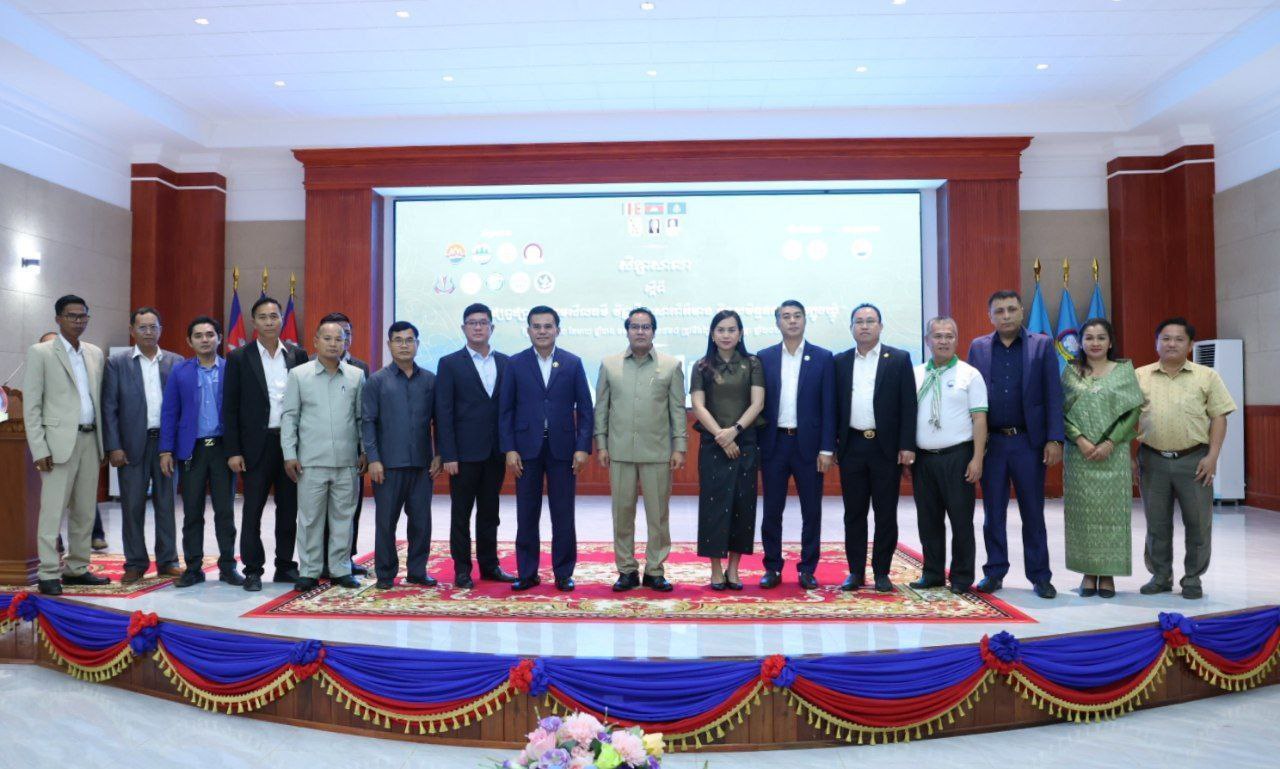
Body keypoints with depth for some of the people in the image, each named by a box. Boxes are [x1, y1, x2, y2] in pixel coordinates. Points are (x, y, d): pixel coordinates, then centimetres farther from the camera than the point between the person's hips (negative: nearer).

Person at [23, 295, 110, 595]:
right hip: (60, 441, -5)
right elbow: (31, 405, -5)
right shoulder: (40, 353, -2)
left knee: (85, 510, 9)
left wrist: (102, 441, 9)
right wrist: (39, 449, -11)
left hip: (90, 440, 5)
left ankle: (77, 568, 19)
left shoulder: (95, 353, 13)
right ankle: (49, 574, 4)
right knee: (53, 510, -3)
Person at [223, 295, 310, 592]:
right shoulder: (239, 358, 1)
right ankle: (253, 570, 13)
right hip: (257, 444, -2)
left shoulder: (298, 355, 6)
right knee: (252, 509, 3)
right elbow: (230, 408, -1)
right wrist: (233, 451, -6)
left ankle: (285, 566, 20)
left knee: (289, 508, 9)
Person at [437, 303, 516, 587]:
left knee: (489, 512, 13)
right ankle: (462, 570, 15)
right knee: (461, 513, 5)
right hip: (464, 453, -3)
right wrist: (448, 455, -12)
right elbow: (443, 413, -6)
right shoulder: (450, 364, -2)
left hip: (495, 452, 4)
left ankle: (489, 565, 23)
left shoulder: (505, 363, 8)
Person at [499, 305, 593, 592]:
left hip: (562, 448, 0)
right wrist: (509, 449, -5)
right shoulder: (515, 363, 4)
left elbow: (585, 409, 2)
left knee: (563, 515, 5)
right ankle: (527, 573, 18)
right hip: (527, 448, 0)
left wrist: (583, 447, -6)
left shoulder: (573, 363, 4)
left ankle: (563, 573, 16)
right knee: (526, 515, 7)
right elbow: (505, 410, 3)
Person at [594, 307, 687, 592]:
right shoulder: (609, 365, 7)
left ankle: (654, 570, 17)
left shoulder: (671, 366, 3)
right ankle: (627, 570, 18)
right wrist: (601, 444, 3)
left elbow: (678, 409, 3)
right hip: (620, 451, 1)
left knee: (658, 513, 4)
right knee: (622, 512, 6)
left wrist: (679, 447, -2)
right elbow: (601, 407, 8)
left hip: (658, 452, -1)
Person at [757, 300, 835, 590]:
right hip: (774, 443, 1)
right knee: (772, 511, 6)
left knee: (811, 511, 6)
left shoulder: (823, 358, 2)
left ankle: (807, 569, 17)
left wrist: (827, 448, -7)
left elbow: (828, 407, -1)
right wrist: (755, 446, -1)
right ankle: (772, 568, 18)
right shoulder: (764, 358, 5)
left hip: (808, 444, -1)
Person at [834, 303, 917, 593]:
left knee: (886, 513, 4)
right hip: (852, 447, 2)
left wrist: (907, 446, -8)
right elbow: (835, 406, 9)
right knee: (854, 512, 7)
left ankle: (881, 572, 15)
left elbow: (908, 405, -2)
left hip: (886, 447, -2)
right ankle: (856, 571, 15)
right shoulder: (840, 362, 9)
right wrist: (831, 445, 3)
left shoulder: (899, 359, 2)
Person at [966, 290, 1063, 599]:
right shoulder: (978, 347, 7)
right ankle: (994, 572, 18)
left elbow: (1053, 395, -2)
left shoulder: (1042, 345, 3)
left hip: (1029, 441, -1)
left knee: (1033, 512, 6)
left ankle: (1040, 576, 15)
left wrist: (1054, 440, -9)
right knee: (993, 512, 8)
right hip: (991, 442, 2)